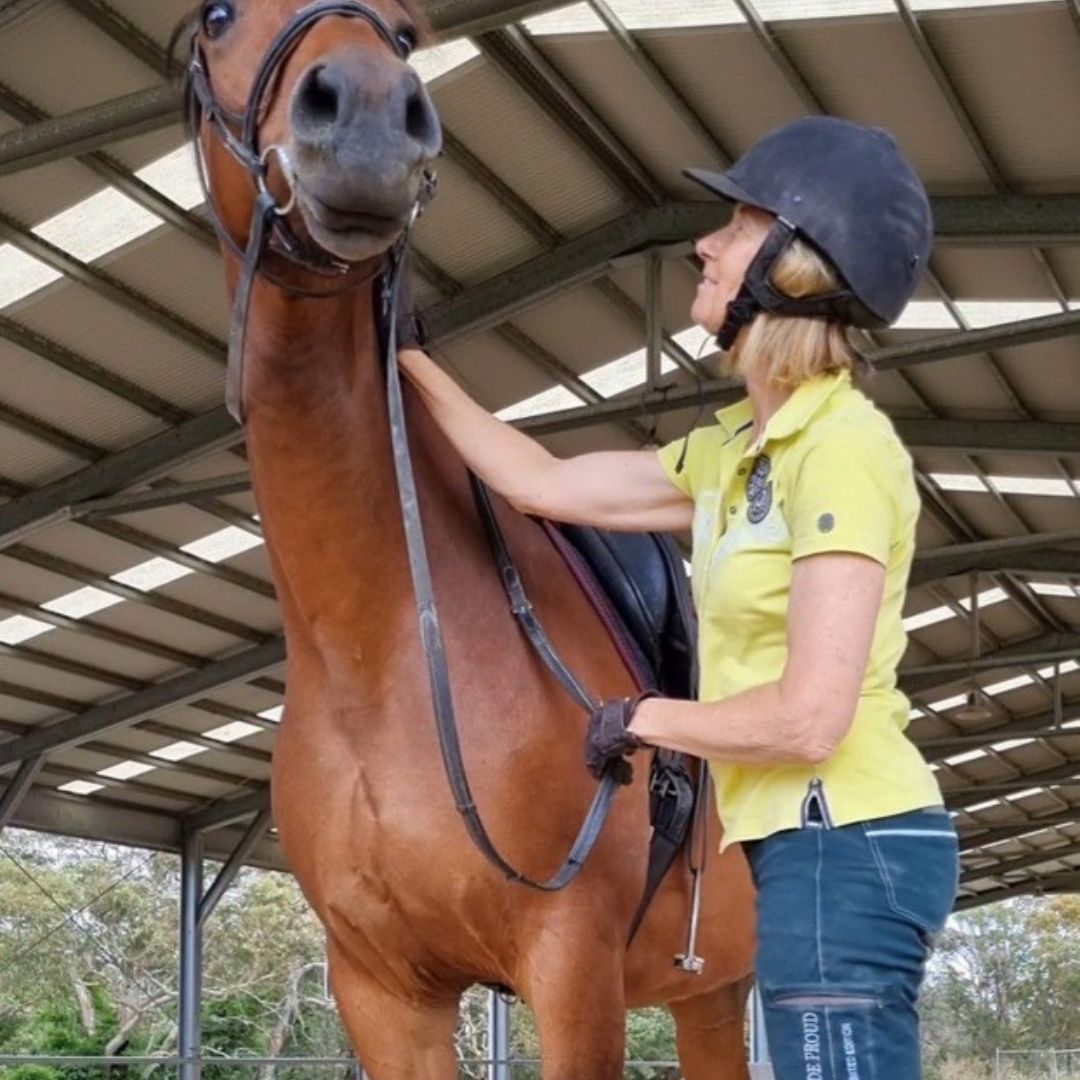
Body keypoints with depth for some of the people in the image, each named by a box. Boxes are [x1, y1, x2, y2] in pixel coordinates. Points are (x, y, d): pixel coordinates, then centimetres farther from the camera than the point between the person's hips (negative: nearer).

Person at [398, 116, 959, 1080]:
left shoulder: (843, 447, -16)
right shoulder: (737, 449, 12)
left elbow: (808, 720, -22)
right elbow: (542, 485, 19)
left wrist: (641, 720, -7)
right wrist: (404, 360, 21)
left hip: (844, 845, -10)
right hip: (819, 845, 10)